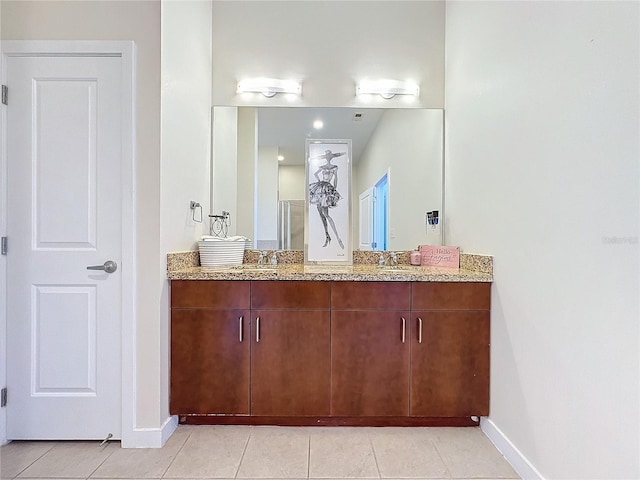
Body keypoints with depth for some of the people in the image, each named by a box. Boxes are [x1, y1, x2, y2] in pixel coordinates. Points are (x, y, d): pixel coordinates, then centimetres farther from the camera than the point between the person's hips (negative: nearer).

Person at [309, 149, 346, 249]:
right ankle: (327, 237, 13)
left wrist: (334, 190, -7)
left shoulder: (334, 167, 4)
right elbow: (315, 174, 29)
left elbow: (335, 179, 0)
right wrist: (319, 181, 15)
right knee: (321, 214, 4)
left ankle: (338, 238, -16)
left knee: (325, 214, -16)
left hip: (327, 188, -6)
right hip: (319, 187, 6)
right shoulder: (322, 167, 16)